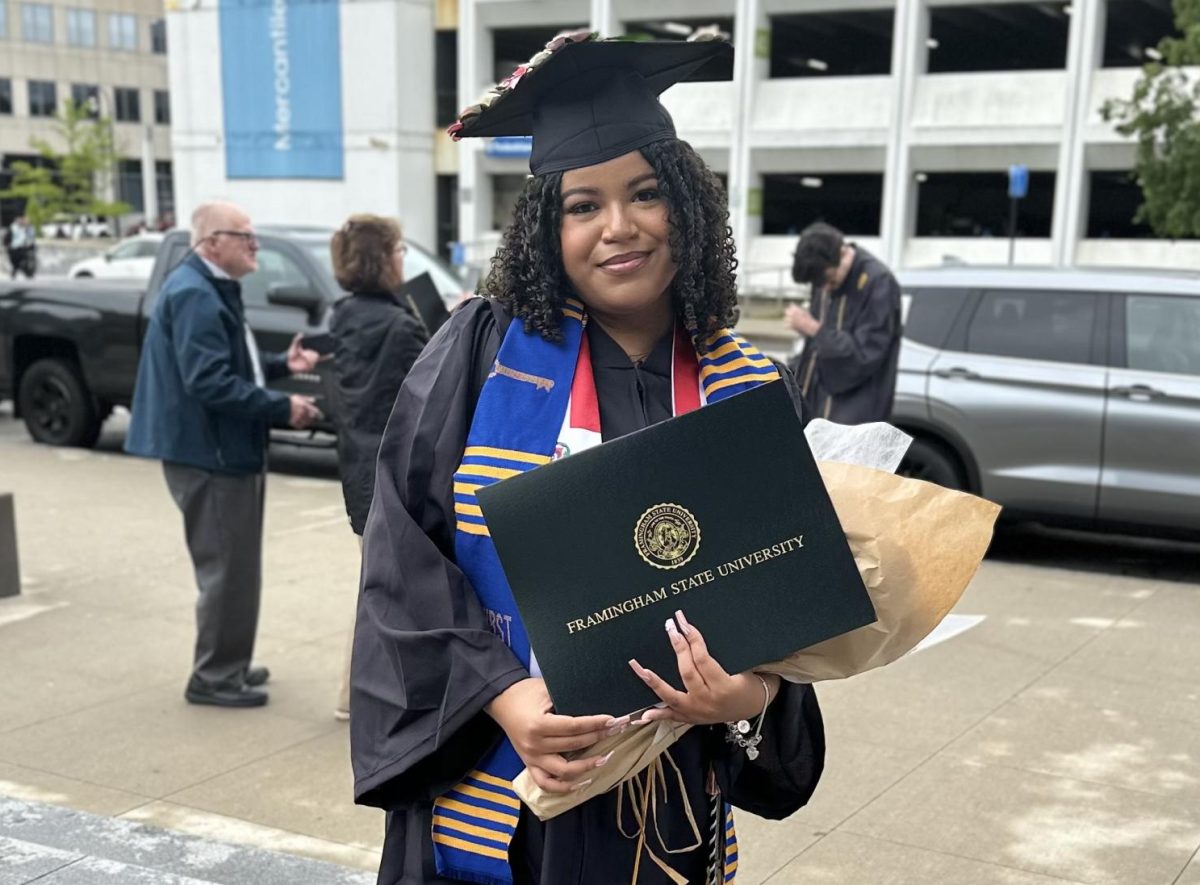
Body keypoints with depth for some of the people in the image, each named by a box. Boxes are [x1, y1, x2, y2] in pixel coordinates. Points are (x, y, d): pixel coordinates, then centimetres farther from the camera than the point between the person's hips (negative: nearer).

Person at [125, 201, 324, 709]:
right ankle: (214, 678, 8)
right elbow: (210, 383, -27)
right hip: (209, 451, -11)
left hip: (226, 447, 11)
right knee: (228, 569, -3)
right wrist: (282, 408, -23)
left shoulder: (212, 289, 15)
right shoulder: (194, 294, -19)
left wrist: (281, 364, 8)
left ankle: (227, 665, 30)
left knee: (235, 567, 18)